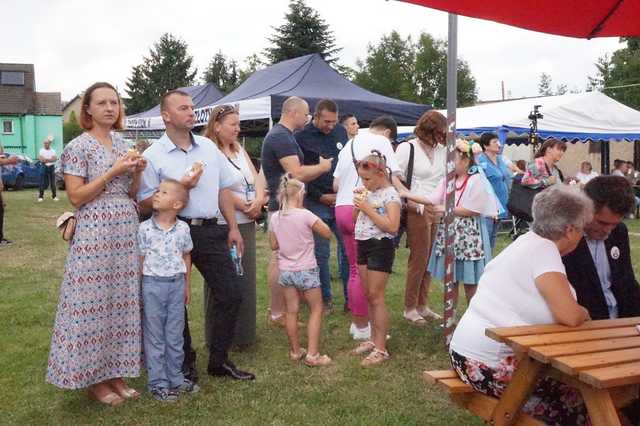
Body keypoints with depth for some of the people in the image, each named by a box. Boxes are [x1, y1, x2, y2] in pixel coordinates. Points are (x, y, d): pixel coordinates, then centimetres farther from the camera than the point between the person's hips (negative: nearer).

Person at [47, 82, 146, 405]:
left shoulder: (122, 144, 13)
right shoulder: (78, 147, -6)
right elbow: (76, 197, -11)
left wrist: (137, 172, -3)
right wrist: (113, 171, -16)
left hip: (126, 232, 6)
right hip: (95, 233, -6)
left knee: (122, 300, 8)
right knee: (93, 301, -2)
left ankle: (114, 373, 20)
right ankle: (93, 378, 12)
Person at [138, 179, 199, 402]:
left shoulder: (183, 228, 0)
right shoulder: (145, 228, -7)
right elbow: (140, 260, -3)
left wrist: (187, 286, 12)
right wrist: (138, 290, -4)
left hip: (176, 284, 2)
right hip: (152, 284, -2)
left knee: (175, 335, 12)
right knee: (154, 336, 6)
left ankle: (175, 378, 25)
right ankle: (158, 383, 16)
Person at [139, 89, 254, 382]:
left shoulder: (209, 147, 11)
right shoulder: (153, 156, -5)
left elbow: (223, 189, 14)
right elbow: (145, 202, -7)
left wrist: (233, 227, 11)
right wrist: (181, 188, -16)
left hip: (210, 230, 5)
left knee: (230, 294, 4)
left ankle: (219, 360, 20)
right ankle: (184, 363, 24)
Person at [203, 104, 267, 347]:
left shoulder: (239, 150, 15)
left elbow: (257, 178, 11)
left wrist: (259, 201, -8)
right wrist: (245, 206, -10)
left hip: (247, 224, 8)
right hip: (222, 226, -8)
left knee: (246, 280, 14)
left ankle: (243, 334, 27)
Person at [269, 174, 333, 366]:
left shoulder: (275, 217, 0)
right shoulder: (305, 215, -16)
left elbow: (273, 245, 8)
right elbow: (327, 233, -8)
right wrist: (315, 221, 3)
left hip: (285, 270, 5)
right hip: (306, 270, -5)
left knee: (292, 311, 12)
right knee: (316, 310, 7)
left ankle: (295, 351, 22)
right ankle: (312, 355, 4)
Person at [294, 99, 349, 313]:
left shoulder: (341, 132, 8)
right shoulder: (301, 138, -5)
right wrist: (321, 197, -9)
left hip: (342, 201, 4)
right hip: (317, 204, -3)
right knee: (321, 253, 4)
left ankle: (351, 297, 14)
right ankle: (325, 299, 16)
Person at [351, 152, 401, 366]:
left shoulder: (390, 195, -13)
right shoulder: (366, 193, 10)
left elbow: (392, 227, -23)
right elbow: (354, 220, 16)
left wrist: (368, 209, -21)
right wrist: (357, 204, -3)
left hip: (380, 246, -8)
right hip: (363, 245, 8)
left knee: (376, 297, -7)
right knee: (369, 296, 13)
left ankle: (381, 349, -1)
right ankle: (374, 339, 25)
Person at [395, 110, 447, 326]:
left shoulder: (442, 150, 11)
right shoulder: (407, 148, -4)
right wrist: (408, 202, -13)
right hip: (417, 211, -6)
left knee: (430, 260, 10)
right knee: (418, 259, -2)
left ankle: (422, 305, 22)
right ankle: (410, 308, 11)